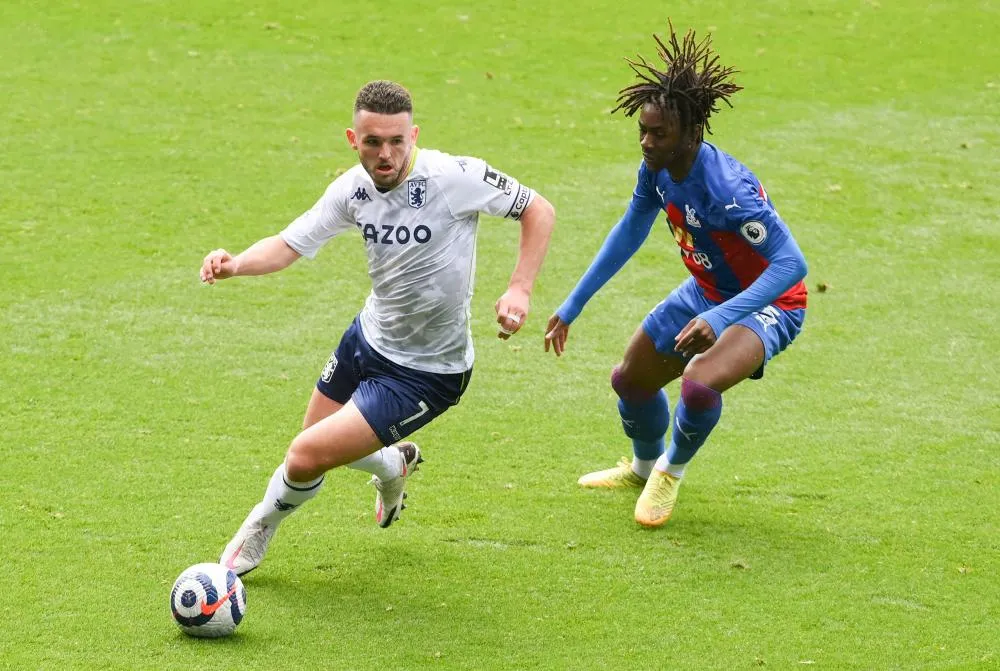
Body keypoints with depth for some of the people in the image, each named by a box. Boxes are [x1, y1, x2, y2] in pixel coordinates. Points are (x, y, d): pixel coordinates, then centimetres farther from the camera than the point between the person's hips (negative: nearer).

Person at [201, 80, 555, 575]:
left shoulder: (455, 177, -26)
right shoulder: (352, 190, -9)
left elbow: (539, 210, -14)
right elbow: (289, 245, -4)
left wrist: (520, 289, -24)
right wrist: (235, 264, -25)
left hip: (426, 372, -6)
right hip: (369, 336, 7)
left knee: (306, 458, -12)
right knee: (317, 439, 23)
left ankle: (259, 529, 22)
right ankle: (394, 465, 56)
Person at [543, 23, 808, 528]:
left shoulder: (725, 190, -37)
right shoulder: (656, 168, -12)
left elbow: (792, 263, -39)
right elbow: (630, 231, 7)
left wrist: (719, 319, -47)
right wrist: (571, 307, 10)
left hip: (768, 303, -8)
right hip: (707, 292, 8)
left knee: (700, 383, -33)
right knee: (630, 380, 18)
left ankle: (671, 472, 1)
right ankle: (645, 466, 52)